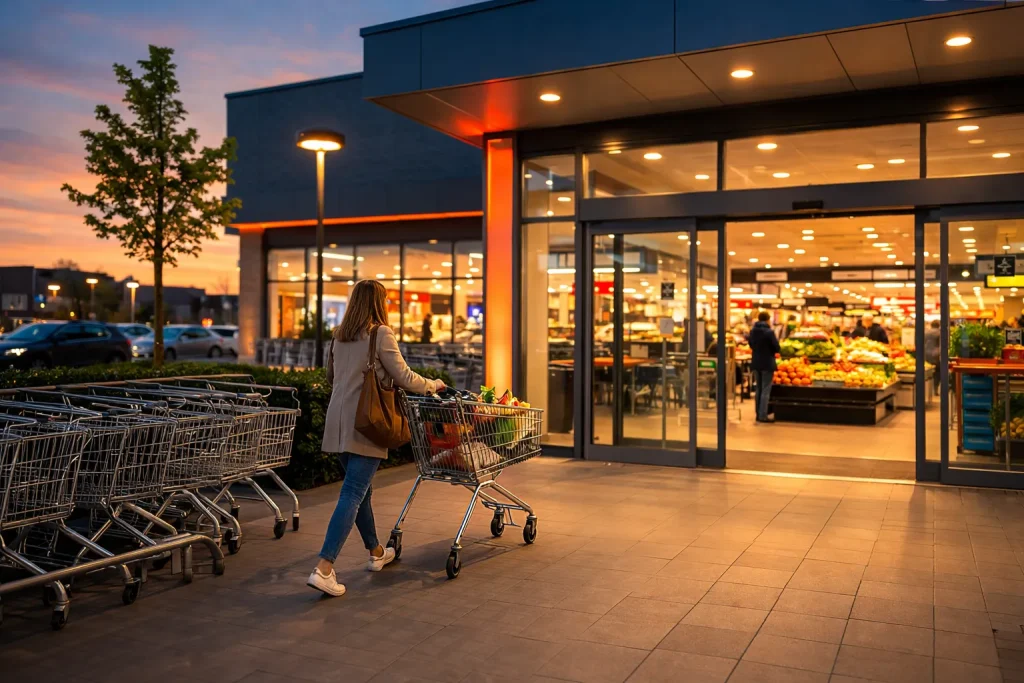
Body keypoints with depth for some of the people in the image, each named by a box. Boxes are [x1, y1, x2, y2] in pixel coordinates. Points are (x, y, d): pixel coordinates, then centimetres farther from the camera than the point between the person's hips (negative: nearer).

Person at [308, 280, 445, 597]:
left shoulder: (338, 337, 12)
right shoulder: (381, 334, -8)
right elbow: (403, 377, -7)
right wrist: (433, 384, 9)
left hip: (338, 424, 7)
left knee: (360, 490, 19)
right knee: (353, 495, -7)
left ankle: (376, 553, 34)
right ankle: (323, 569, -13)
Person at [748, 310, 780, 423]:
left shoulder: (752, 331, 3)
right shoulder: (769, 332, -16)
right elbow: (776, 348, -12)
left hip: (756, 363, 6)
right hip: (767, 364, -6)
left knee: (758, 389, 14)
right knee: (765, 390, -2)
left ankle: (758, 414, 17)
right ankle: (763, 416, -3)